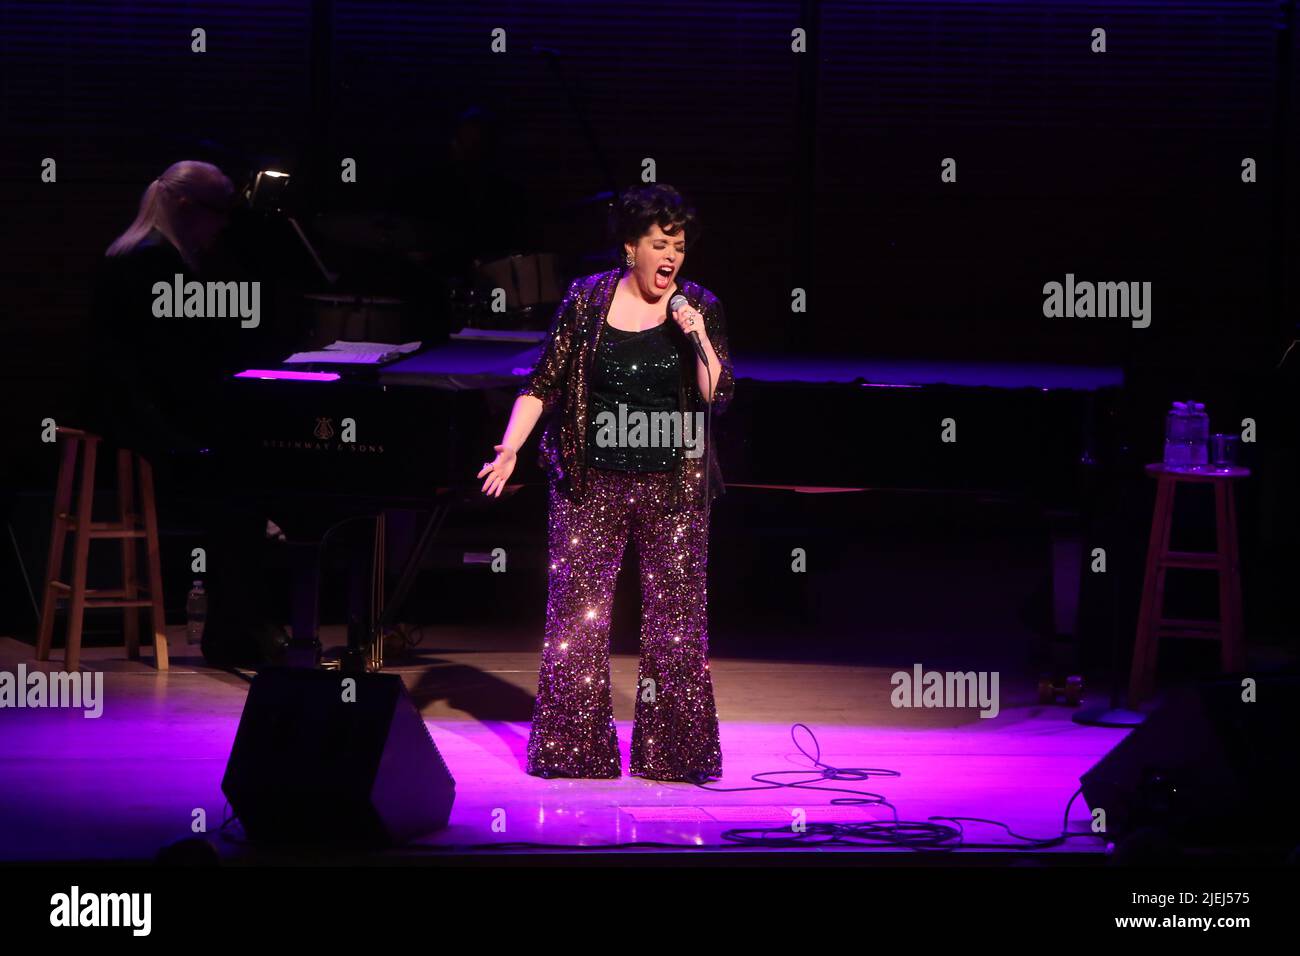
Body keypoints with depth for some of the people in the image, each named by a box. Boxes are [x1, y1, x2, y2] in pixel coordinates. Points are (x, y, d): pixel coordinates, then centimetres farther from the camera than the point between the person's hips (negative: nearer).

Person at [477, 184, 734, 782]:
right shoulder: (586, 300, 0)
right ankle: (575, 749, 8)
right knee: (577, 614, 0)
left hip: (673, 486, 0)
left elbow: (718, 396, -6)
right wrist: (510, 448, -8)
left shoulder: (700, 307, 0)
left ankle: (671, 751, 9)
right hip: (591, 485, 0)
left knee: (676, 618, 1)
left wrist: (699, 340, -19)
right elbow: (543, 383, 2)